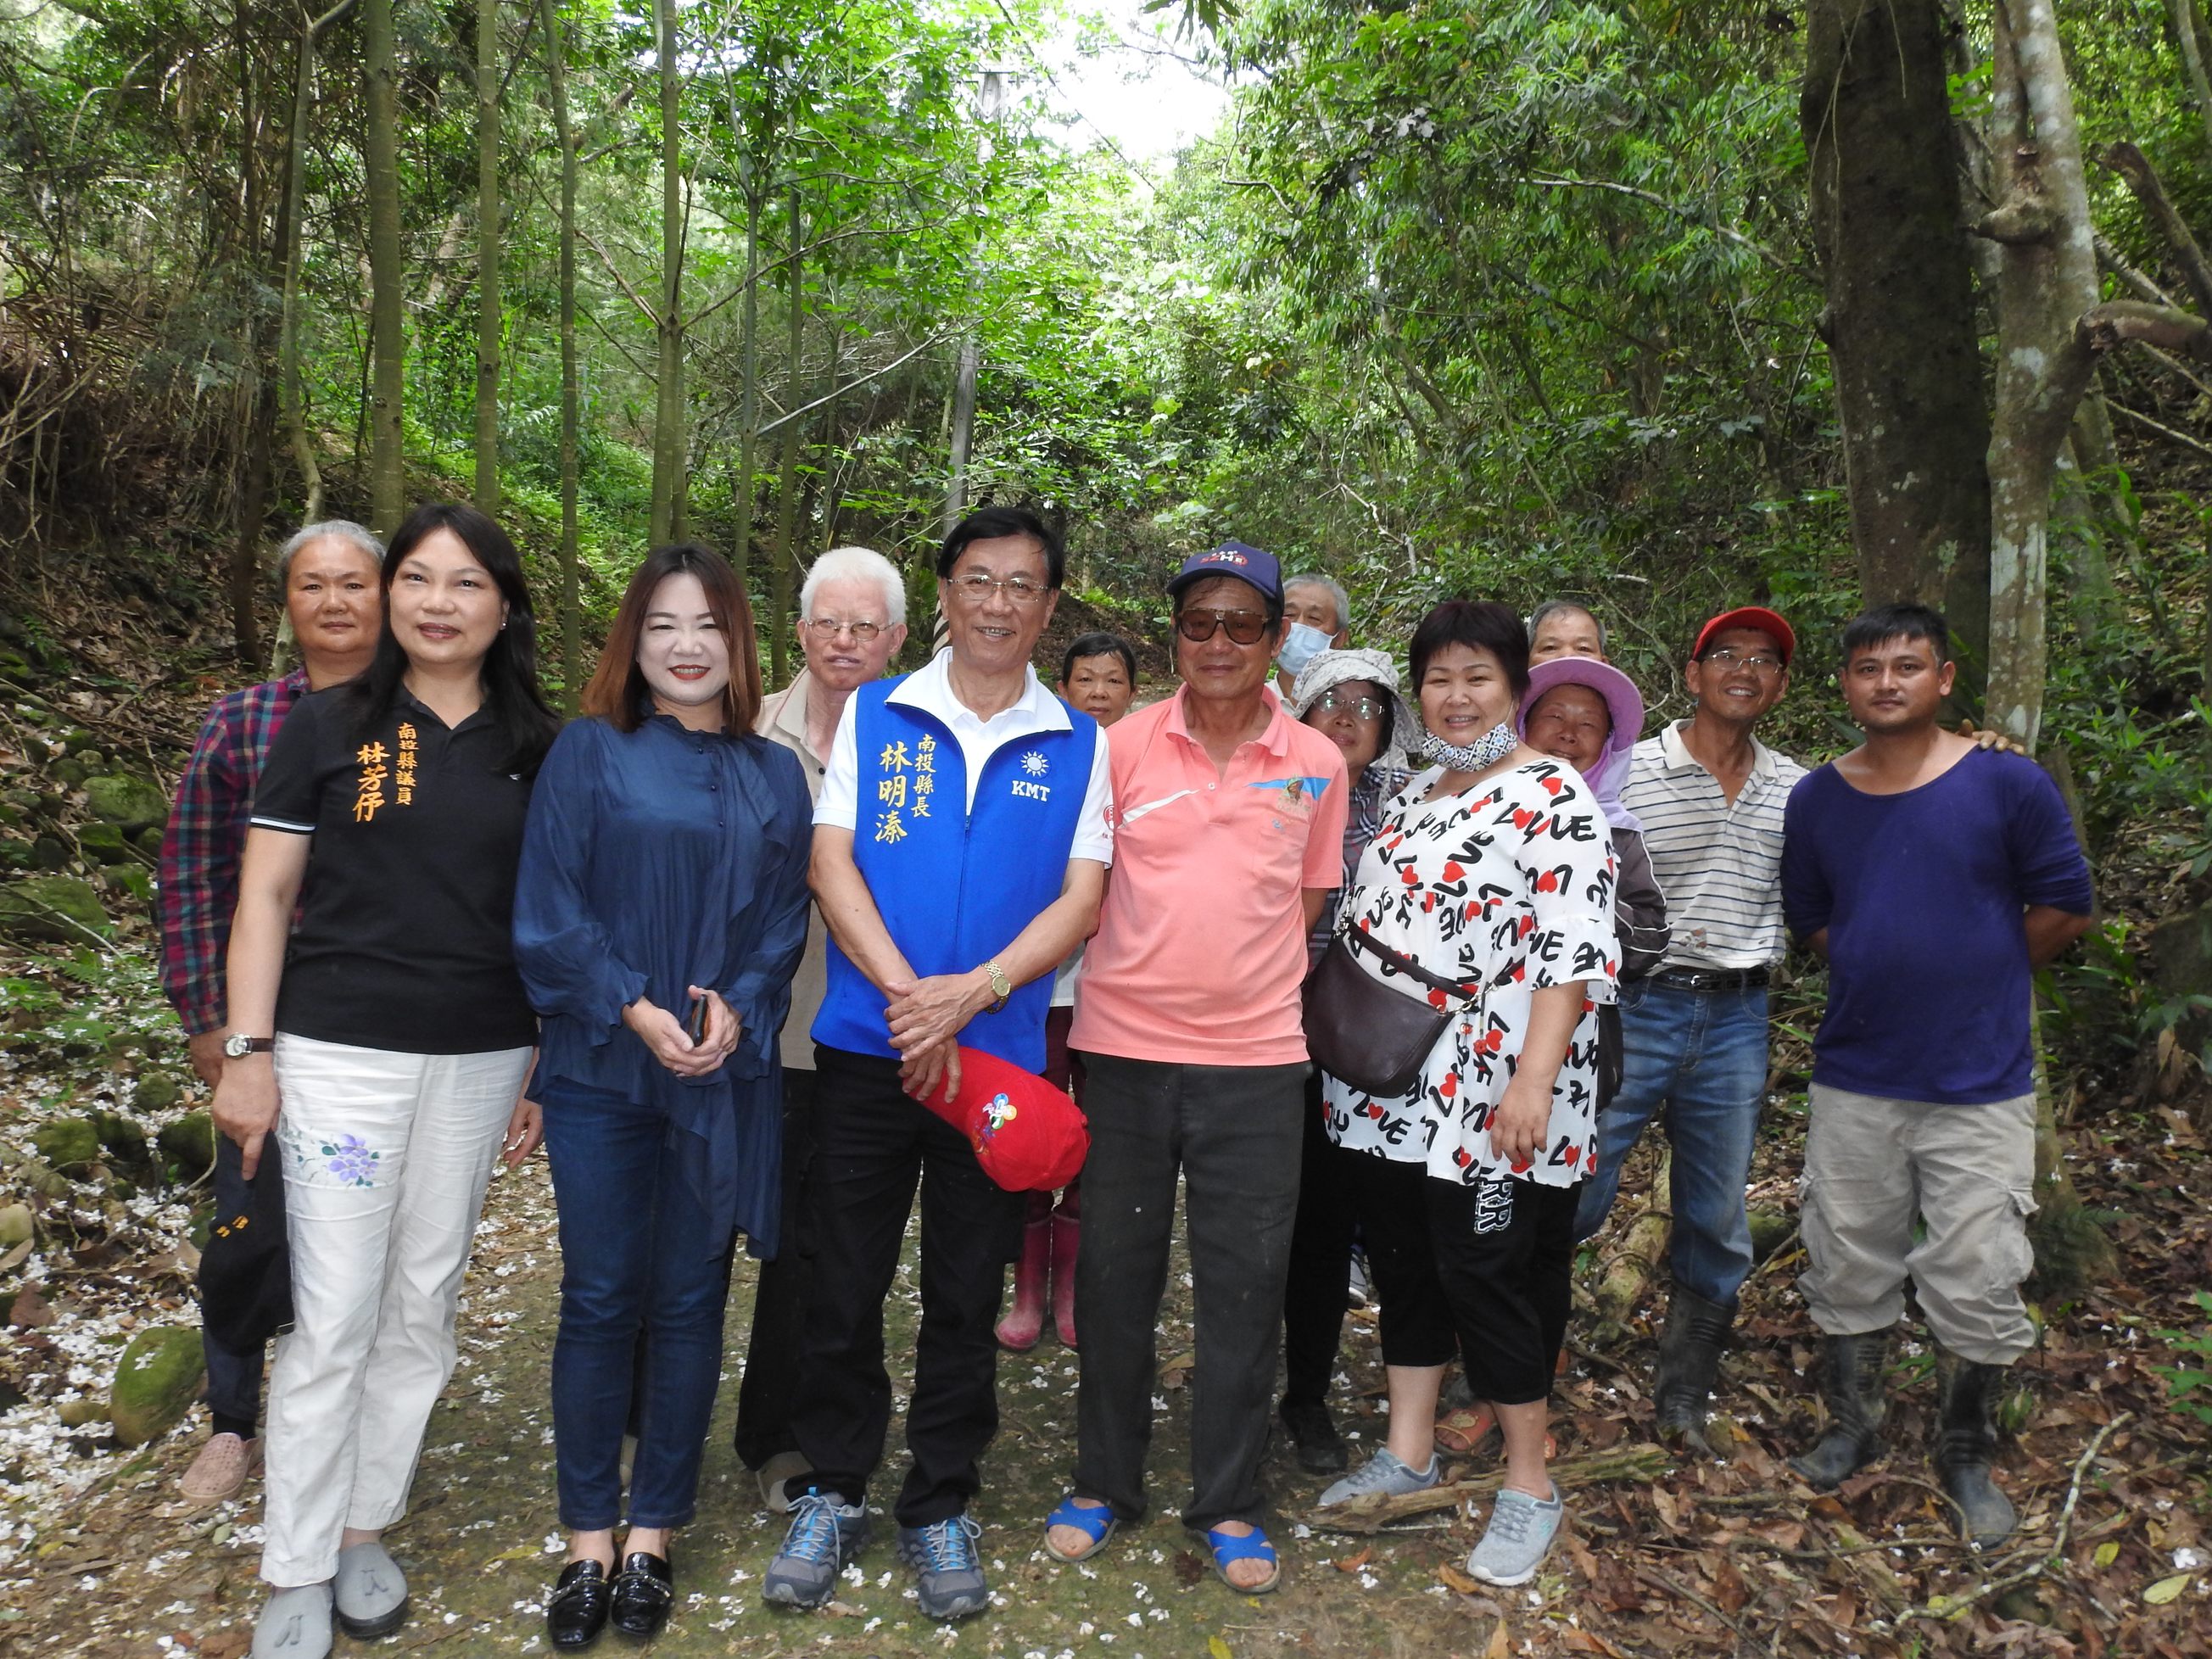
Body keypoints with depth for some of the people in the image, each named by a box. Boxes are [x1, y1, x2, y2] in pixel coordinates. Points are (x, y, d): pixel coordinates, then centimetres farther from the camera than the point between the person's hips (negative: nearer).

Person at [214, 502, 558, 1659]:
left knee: (422, 1311, 11)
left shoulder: (534, 750, 6)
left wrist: (544, 1072, 6)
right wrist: (248, 1051, -6)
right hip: (339, 1053, -2)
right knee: (334, 1320, 0)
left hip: (480, 1062, 3)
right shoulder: (326, 727, 0)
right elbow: (265, 893, 0)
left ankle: (364, 1530, 27)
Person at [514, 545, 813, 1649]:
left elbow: (786, 918, 5)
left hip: (725, 1074, 2)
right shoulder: (588, 753, 1)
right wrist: (633, 1008, -14)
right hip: (599, 1067, -1)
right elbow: (548, 911, -4)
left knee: (689, 1301, 8)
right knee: (599, 1299, 5)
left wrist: (740, 1007, -12)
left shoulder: (772, 774, 7)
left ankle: (651, 1538, 24)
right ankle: (587, 1545, 21)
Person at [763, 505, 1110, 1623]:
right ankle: (834, 1491, 28)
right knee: (844, 1282, 9)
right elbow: (830, 861, -3)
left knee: (966, 1295, 11)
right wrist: (906, 992, -16)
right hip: (865, 1046, 0)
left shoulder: (1077, 745, 4)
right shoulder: (872, 715, 3)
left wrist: (972, 991, -17)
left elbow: (1080, 901, -2)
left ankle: (940, 1505, 28)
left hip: (999, 1056, 0)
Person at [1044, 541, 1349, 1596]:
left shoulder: (1317, 766, 3)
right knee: (1114, 1274, 10)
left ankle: (1228, 1505, 24)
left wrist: (1251, 983, 7)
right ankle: (1104, 1483, 29)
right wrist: (1139, 972, -3)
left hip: (1256, 1056, 1)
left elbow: (1308, 904, 13)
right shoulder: (1121, 746, -1)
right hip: (1124, 1046, 0)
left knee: (1245, 1286, 7)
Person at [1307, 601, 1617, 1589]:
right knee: (1403, 1265, 14)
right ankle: (1408, 1453, 30)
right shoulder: (1410, 798, 15)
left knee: (1487, 1275, -1)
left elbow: (1576, 953, -16)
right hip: (1390, 1090, 7)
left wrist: (1534, 1077, -23)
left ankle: (1529, 1486, 17)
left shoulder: (1553, 799, -9)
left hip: (1492, 1099, -7)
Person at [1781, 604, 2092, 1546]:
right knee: (1847, 1272, 13)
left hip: (1980, 1086, -2)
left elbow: (2064, 909, 0)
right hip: (1853, 1081, 3)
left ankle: (1967, 1460, 26)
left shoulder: (2008, 785, -8)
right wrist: (1887, 974, 6)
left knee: (1976, 1286, 4)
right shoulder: (1816, 800, 2)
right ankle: (1851, 1428, 33)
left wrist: (1977, 978, 6)